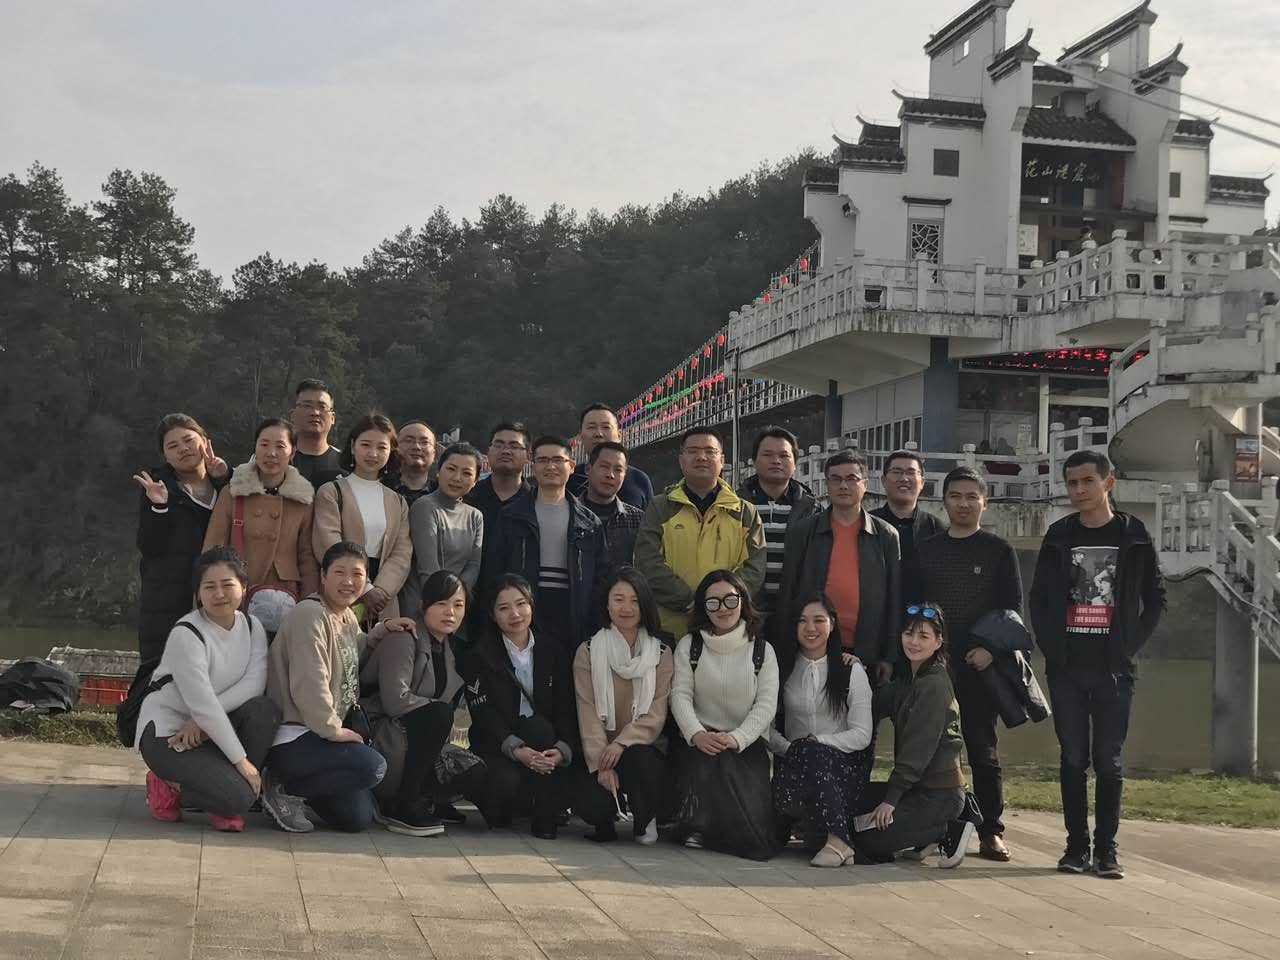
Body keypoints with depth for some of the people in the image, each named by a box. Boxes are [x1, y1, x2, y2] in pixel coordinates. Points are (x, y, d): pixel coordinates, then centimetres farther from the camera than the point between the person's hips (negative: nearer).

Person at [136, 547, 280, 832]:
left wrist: (201, 719, -26)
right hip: (165, 734, -7)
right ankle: (168, 789, 2)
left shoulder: (252, 627, 2)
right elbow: (202, 703, -23)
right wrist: (241, 760, -24)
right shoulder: (186, 634, -18)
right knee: (237, 797, -26)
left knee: (265, 710, -23)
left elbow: (254, 684, -13)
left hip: (212, 727, 7)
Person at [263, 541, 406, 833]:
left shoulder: (348, 616, 10)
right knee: (373, 766, -26)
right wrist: (333, 730, -16)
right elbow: (309, 685, -25)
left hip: (323, 730, 9)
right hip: (290, 738, -9)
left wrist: (382, 630, 11)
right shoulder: (310, 615, -19)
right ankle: (281, 787, -9)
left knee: (360, 819, 4)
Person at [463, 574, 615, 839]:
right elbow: (483, 713, -12)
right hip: (497, 747, -1)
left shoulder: (550, 650, 8)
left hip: (546, 749, 2)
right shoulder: (482, 654, -1)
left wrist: (562, 750, -21)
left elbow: (566, 709, -1)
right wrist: (516, 749, -29)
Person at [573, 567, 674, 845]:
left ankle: (645, 820, -5)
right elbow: (588, 711, -6)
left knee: (639, 758, -35)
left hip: (644, 746, 1)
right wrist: (601, 764, -18)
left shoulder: (661, 653, 5)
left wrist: (622, 743, -20)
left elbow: (656, 714, -4)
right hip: (600, 748, 0)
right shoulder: (589, 652, 3)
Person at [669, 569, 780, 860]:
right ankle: (698, 826, -15)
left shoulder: (762, 650, 7)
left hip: (748, 742, 1)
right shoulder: (690, 646, 8)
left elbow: (766, 705, -3)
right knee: (710, 757, -33)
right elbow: (680, 695, -2)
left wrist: (736, 738, -20)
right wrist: (697, 734, -22)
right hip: (702, 738, 0)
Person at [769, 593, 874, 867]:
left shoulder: (852, 670, 5)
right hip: (796, 762, 1)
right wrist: (790, 749, -16)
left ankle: (838, 841, -32)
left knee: (811, 753, -35)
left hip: (843, 764, -1)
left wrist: (817, 742, -16)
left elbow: (862, 734, -3)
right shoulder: (783, 667, 10)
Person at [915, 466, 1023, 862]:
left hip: (981, 665, -2)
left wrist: (990, 650, -13)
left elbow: (1013, 608, 1)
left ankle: (991, 832, 6)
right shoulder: (926, 550, 13)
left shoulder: (999, 551, 6)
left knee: (983, 749, 0)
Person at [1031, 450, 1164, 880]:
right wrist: (1050, 646, -1)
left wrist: (1131, 645, -3)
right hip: (1067, 667, 2)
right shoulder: (1059, 536, 8)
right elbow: (1039, 598, 11)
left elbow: (1155, 597, 7)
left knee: (1109, 760, 1)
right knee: (1073, 758, 4)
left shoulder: (1134, 535, 3)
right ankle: (1077, 846, 11)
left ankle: (1107, 849, 7)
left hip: (1113, 668, -2)